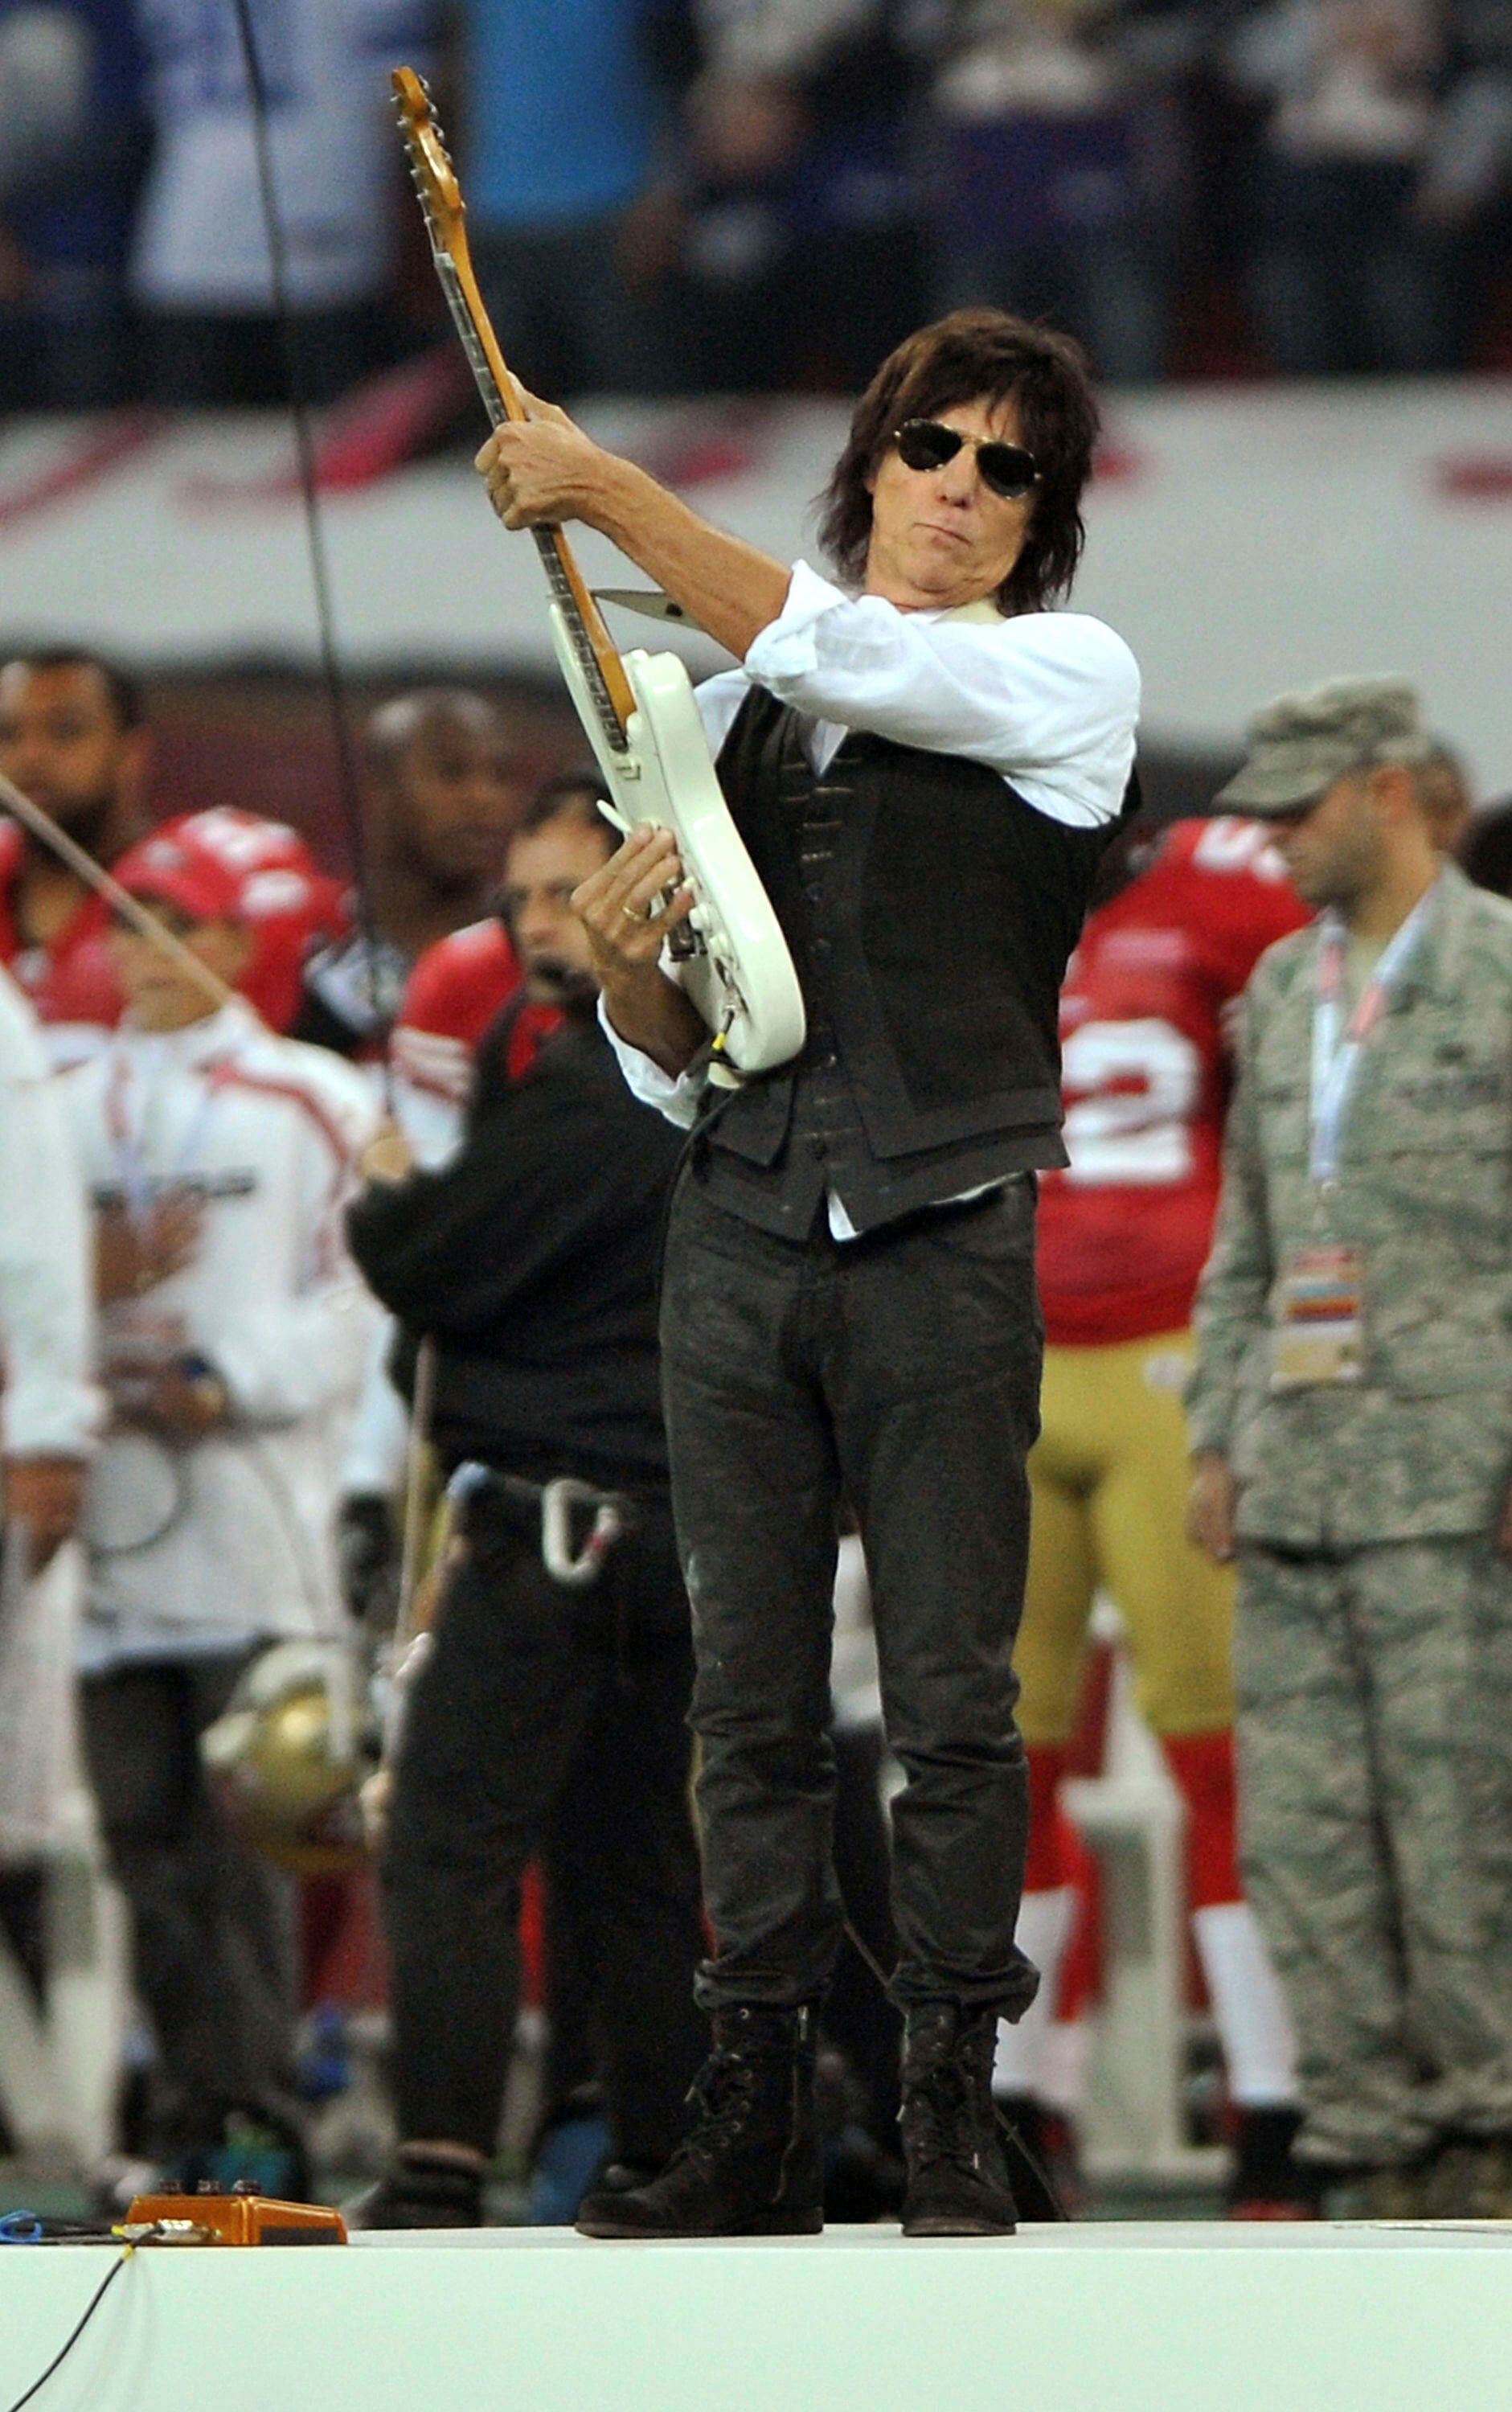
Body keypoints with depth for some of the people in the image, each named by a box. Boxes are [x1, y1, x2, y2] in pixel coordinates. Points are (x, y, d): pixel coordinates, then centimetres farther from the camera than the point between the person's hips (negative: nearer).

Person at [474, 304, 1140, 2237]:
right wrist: (628, 965, -6)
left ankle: (951, 2125, -3)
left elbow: (831, 654, -14)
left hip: (944, 1237, -4)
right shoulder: (733, 711, 15)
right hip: (742, 1226, 4)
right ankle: (757, 2128, 5)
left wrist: (608, 491, -8)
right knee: (749, 1697, 2)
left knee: (950, 1695, -6)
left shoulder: (1072, 681, 2)